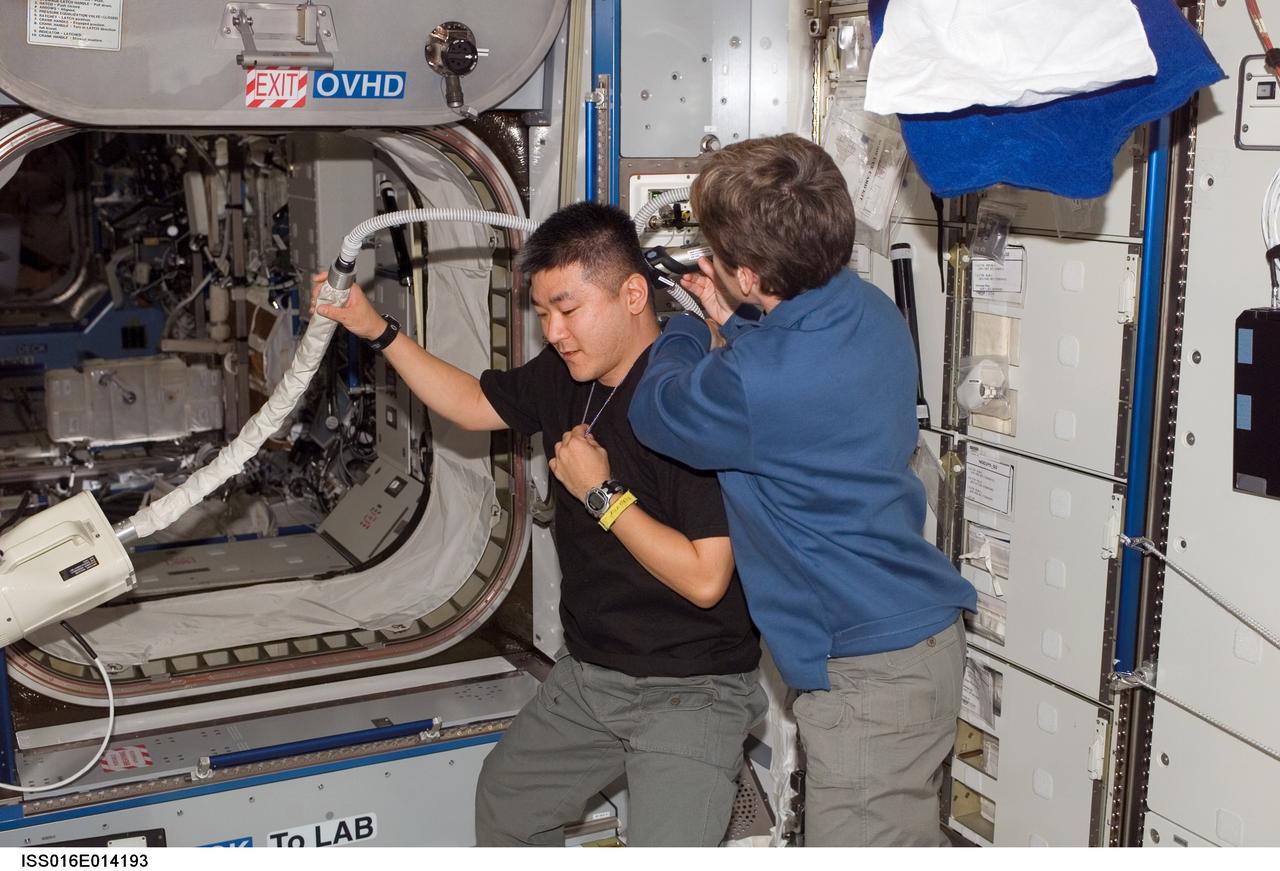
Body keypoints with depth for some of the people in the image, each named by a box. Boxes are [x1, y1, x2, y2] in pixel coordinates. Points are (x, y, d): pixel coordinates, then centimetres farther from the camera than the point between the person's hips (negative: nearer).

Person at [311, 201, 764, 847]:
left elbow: (704, 580, -26)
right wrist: (374, 329, 10)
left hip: (691, 689, -8)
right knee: (505, 797, 24)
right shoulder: (566, 375, 1)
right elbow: (474, 404, 19)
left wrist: (602, 494, -20)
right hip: (588, 674, 8)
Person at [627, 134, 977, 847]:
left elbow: (654, 411, -8)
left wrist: (685, 329, 10)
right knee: (910, 838, 25)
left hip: (872, 669, -10)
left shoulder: (756, 385, -30)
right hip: (925, 632, 10)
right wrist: (732, 324, 11)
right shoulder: (867, 308, -1)